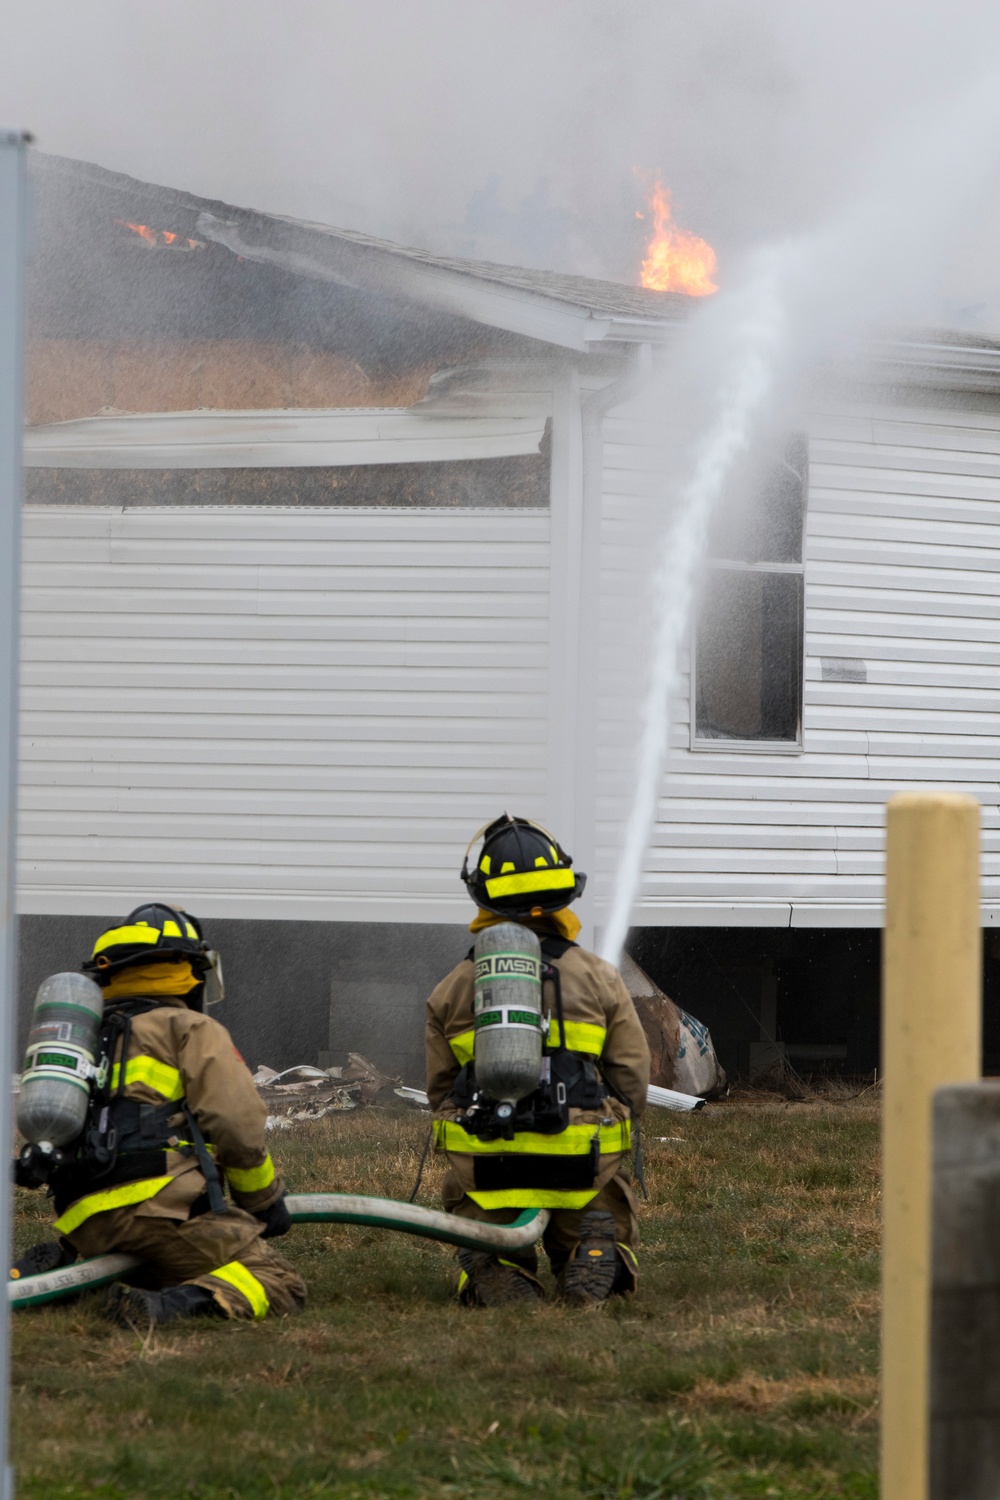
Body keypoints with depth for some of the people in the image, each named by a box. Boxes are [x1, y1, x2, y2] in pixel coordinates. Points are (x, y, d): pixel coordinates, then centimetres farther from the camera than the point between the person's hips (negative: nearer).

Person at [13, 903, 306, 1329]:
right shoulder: (190, 1029, 8)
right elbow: (238, 1129, -2)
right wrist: (265, 1200, 14)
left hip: (85, 1227, 7)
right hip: (162, 1203, -7)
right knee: (280, 1284, -5)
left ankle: (36, 1273, 3)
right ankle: (168, 1307, -31)